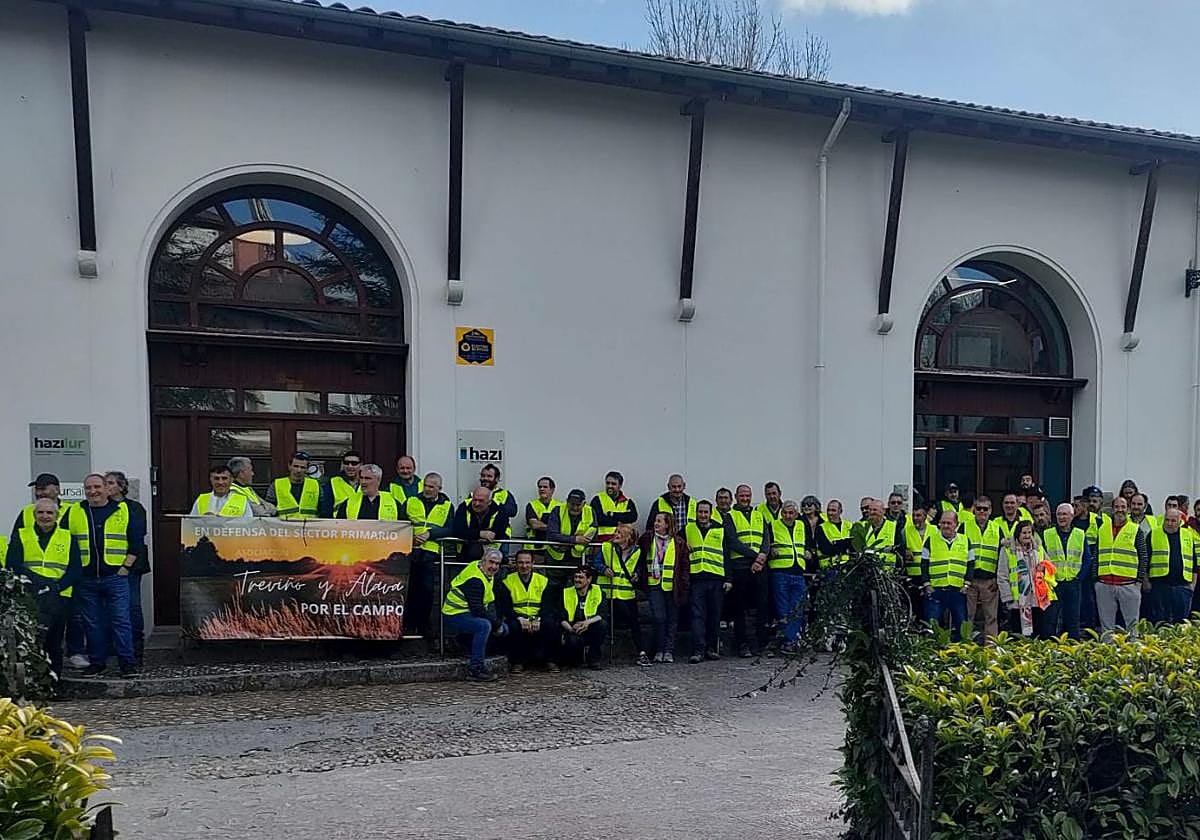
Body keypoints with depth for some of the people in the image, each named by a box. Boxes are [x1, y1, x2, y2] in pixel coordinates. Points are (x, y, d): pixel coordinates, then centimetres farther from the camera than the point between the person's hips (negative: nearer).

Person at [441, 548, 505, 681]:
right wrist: (497, 623, -18)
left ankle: (477, 661, 9)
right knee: (483, 625, -35)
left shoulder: (488, 573, 8)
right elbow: (477, 609, -27)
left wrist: (498, 623, 3)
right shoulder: (475, 579, -23)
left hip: (468, 614, 10)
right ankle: (475, 669, -30)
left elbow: (490, 602, 15)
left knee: (503, 629, 5)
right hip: (453, 616, -10)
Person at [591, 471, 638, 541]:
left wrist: (613, 515, -6)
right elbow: (599, 520, -7)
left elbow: (633, 517, -4)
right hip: (604, 537, -3)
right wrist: (618, 522, -4)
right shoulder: (598, 499, 8)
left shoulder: (627, 501, 16)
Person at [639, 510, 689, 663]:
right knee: (658, 617, -9)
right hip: (654, 584, 0)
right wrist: (641, 578, 7)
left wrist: (684, 586, 1)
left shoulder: (679, 542, 4)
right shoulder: (647, 538, 6)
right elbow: (641, 559, 14)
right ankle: (658, 650, 5)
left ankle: (669, 651, 13)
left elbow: (684, 565, 6)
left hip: (672, 586, 1)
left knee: (671, 620, 5)